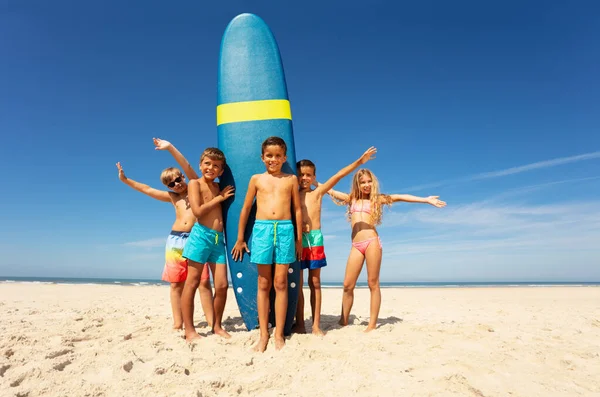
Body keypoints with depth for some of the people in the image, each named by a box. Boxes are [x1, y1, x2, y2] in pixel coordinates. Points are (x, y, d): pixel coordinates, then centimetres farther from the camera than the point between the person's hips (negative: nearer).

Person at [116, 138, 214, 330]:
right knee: (176, 284, 5)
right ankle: (177, 324, 12)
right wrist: (125, 180, 20)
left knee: (204, 282, -5)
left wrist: (170, 147, -12)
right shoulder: (172, 197, 16)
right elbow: (147, 189, 20)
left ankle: (212, 323, -2)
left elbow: (187, 167, -6)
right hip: (175, 239, 4)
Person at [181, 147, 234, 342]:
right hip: (201, 235, -5)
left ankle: (217, 326, 19)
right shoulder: (195, 183, 1)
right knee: (192, 283, 1)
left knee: (222, 285, 3)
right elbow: (198, 211, -12)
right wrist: (219, 198, -5)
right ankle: (189, 330, 9)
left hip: (218, 239, 6)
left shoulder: (217, 187, 17)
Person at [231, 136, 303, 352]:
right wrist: (240, 238, 12)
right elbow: (246, 208, 12)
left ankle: (279, 334, 9)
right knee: (263, 283, 4)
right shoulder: (256, 179, 10)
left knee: (281, 282, 1)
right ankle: (263, 334, 11)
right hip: (262, 229, 0)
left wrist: (299, 238, 8)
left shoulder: (291, 179, 10)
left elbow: (297, 209, 11)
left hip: (285, 229, 0)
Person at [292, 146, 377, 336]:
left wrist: (360, 161, 2)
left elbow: (339, 175, 3)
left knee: (315, 282, 6)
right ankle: (299, 323, 14)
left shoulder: (318, 192, 8)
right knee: (297, 283, 4)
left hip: (315, 239, 0)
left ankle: (316, 325, 12)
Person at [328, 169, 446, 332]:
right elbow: (331, 191, 27)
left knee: (373, 283, -1)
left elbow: (399, 197, 3)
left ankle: (372, 324, 4)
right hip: (356, 246, 3)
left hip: (372, 242, -3)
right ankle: (343, 322, 10)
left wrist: (426, 199, -2)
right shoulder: (351, 199, 18)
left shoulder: (377, 199, 10)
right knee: (348, 285, 1)